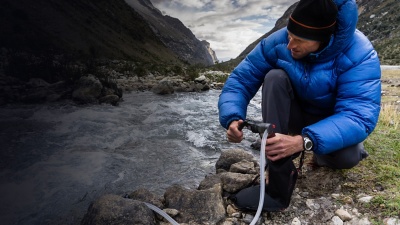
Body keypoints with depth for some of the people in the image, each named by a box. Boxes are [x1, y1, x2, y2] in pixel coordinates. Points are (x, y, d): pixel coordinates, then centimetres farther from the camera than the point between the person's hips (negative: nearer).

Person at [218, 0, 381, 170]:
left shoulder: (360, 55, -28)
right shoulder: (278, 42, -21)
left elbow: (359, 116, -37)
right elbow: (241, 79, -19)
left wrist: (303, 142, -52)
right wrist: (232, 119, -38)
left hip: (334, 122, -1)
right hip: (297, 113, 2)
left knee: (346, 157, -34)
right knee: (275, 77, -28)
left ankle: (324, 153, 5)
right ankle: (276, 162, -20)